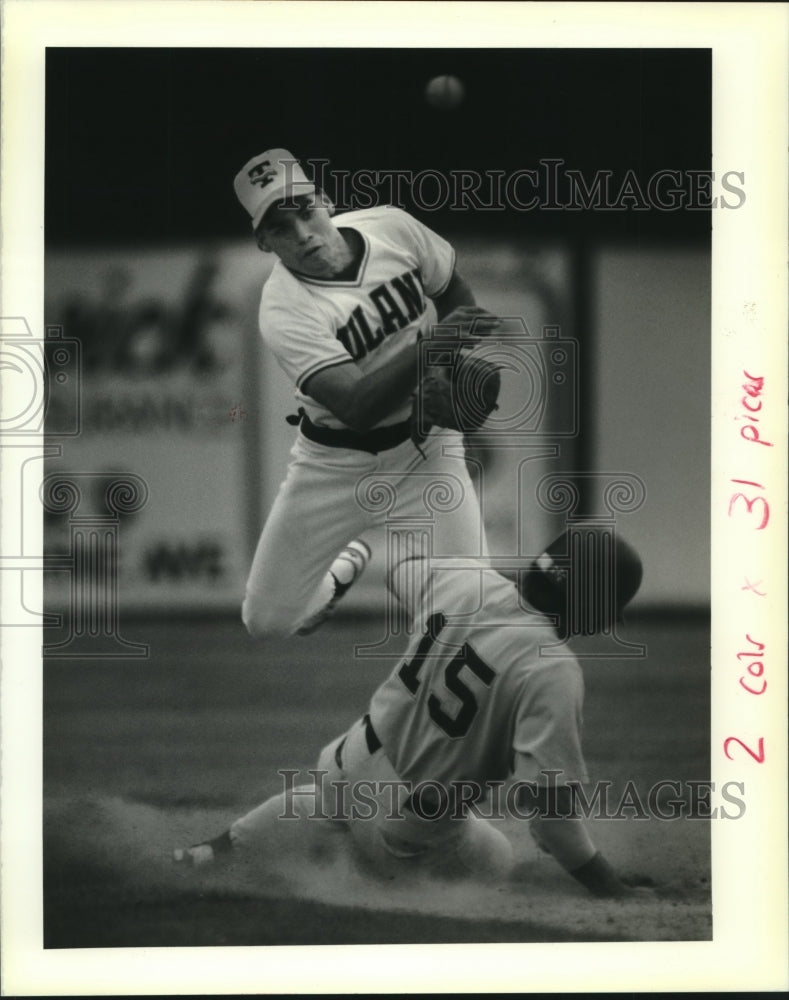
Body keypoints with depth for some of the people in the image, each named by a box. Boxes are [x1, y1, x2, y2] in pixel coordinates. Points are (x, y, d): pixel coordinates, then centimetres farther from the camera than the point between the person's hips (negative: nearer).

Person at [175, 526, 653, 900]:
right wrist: (607, 885, -24)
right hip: (417, 818, -7)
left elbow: (402, 566, 15)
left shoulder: (460, 579, -10)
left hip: (358, 754, 7)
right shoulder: (553, 672, -29)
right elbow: (546, 798, -32)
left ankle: (218, 851, 32)